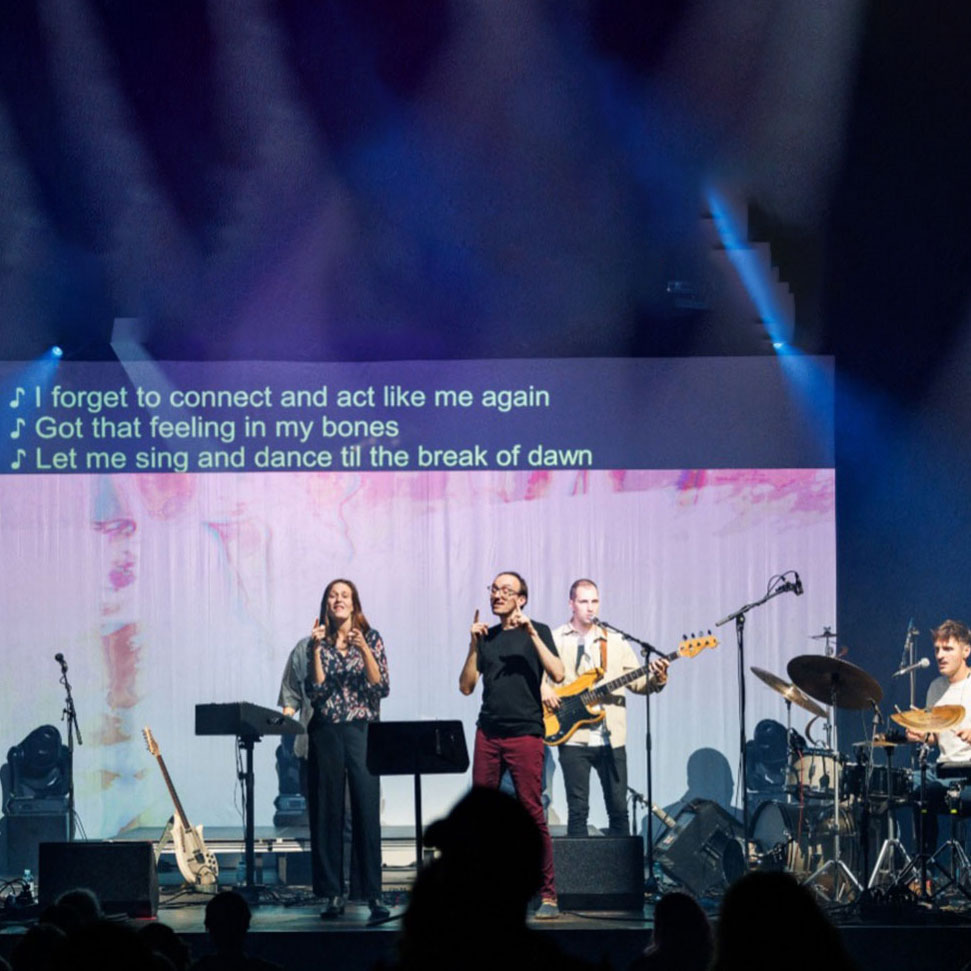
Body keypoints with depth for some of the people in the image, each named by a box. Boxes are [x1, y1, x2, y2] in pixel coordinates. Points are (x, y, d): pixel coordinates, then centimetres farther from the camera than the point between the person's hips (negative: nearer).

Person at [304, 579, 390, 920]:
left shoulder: (370, 638, 5)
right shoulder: (319, 642, 9)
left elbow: (381, 687, -3)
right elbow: (315, 691, -2)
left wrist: (364, 650, -14)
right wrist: (317, 650, -10)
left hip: (361, 730, -2)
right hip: (325, 733, 2)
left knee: (366, 811, -8)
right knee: (327, 813, 1)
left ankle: (374, 895, -8)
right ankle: (333, 894, 7)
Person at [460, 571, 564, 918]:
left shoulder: (536, 632, 5)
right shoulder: (487, 637, 16)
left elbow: (557, 674, -10)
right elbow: (466, 686, 12)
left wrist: (531, 634, -14)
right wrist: (474, 646, 1)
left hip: (524, 733, -5)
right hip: (488, 733, 5)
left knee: (532, 811, -8)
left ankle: (548, 895, -5)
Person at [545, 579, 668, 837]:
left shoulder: (615, 642, 12)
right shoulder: (555, 640, 3)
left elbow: (638, 682, 10)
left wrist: (656, 679, -10)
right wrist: (543, 688, -19)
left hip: (611, 738, 3)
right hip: (574, 738, -3)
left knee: (618, 808, 4)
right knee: (578, 810, -1)